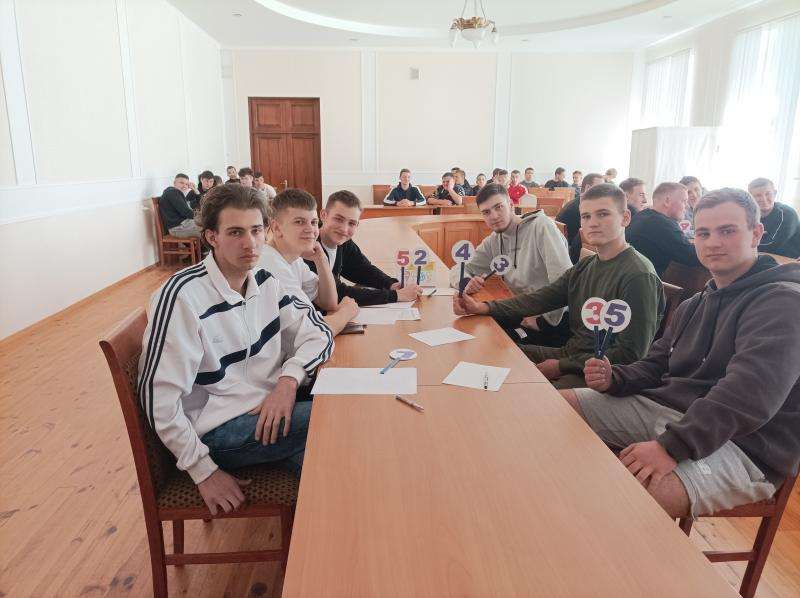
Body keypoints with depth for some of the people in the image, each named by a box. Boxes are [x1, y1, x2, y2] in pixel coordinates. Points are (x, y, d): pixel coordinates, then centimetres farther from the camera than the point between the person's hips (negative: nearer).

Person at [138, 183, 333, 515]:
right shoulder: (183, 296, -17)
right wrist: (204, 472, -14)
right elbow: (158, 394, -16)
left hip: (271, 408, 7)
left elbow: (318, 332, 4)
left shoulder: (265, 282, 5)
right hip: (221, 429, -6)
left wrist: (289, 378, -17)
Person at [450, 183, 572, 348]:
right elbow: (458, 270, 12)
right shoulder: (493, 242, 11)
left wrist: (544, 320, -19)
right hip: (522, 316, 6)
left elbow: (564, 279, -21)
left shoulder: (540, 225, -11)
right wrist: (466, 282, -12)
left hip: (554, 321, -6)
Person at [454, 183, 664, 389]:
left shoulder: (639, 276, -17)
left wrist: (562, 366, -16)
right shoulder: (585, 266, 10)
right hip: (570, 354, 8)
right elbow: (541, 299, 2)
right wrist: (483, 308, -11)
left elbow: (631, 355, -19)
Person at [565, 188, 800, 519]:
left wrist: (672, 445, -32)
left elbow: (750, 395, -24)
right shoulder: (694, 305, 19)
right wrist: (613, 378, -5)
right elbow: (655, 366, 18)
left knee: (641, 490, -37)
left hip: (738, 444, -8)